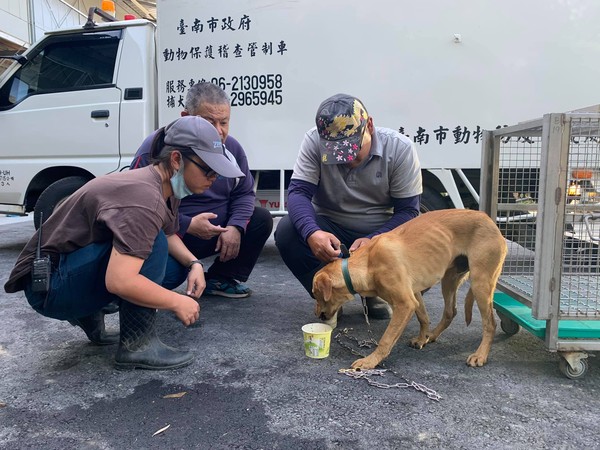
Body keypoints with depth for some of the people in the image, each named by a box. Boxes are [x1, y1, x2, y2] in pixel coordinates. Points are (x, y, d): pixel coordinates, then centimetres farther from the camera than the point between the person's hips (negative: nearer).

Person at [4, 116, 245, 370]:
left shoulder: (165, 188, -1)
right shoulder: (144, 200, -31)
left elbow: (170, 237, 12)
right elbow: (119, 282, -38)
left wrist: (194, 264, -7)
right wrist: (178, 302, -25)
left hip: (79, 266, 9)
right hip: (49, 284, -9)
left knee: (177, 265, 4)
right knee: (153, 245, -27)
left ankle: (90, 312, 12)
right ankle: (137, 345, -16)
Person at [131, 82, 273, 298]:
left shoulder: (233, 148, -2)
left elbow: (244, 193, 7)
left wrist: (235, 226, -13)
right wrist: (187, 225, -27)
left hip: (217, 233, 6)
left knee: (262, 219, -3)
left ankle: (220, 280, 7)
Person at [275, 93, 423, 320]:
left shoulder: (399, 148, -16)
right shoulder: (314, 141, -16)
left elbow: (408, 210, -14)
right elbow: (298, 191, -20)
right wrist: (311, 233, -41)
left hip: (381, 233, 0)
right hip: (328, 230, 0)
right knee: (286, 231, -29)